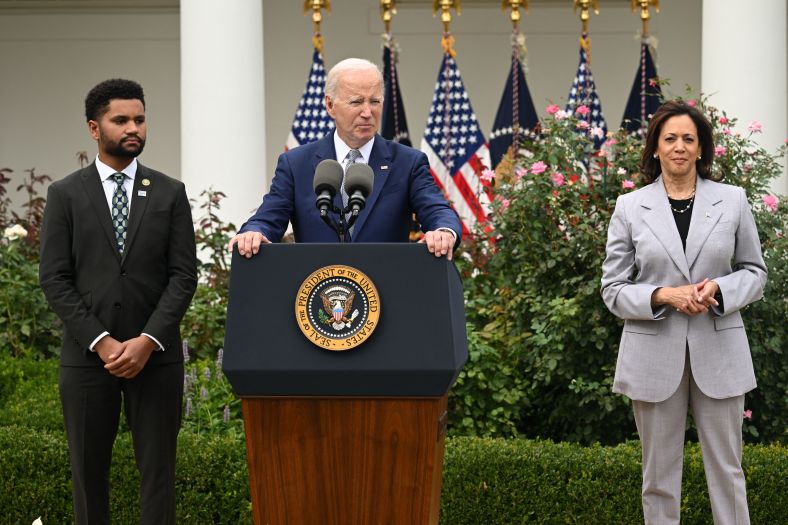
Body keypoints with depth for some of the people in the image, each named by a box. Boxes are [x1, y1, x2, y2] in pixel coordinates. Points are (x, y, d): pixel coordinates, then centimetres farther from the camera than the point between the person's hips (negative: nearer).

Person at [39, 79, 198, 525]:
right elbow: (55, 279, -1)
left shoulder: (170, 193, 7)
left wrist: (148, 341, -12)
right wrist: (101, 342, -11)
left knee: (158, 470, 1)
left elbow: (184, 275, 1)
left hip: (156, 354, 0)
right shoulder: (66, 195, 4)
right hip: (87, 354, 0)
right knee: (89, 471, 5)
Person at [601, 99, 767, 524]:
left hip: (717, 350, 0)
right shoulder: (630, 207, 3)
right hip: (655, 353, 0)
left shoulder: (732, 201, 4)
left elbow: (754, 272, 9)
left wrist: (719, 289, -12)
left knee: (726, 469, 4)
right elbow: (613, 289, 2)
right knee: (659, 473, 6)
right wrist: (663, 296, -16)